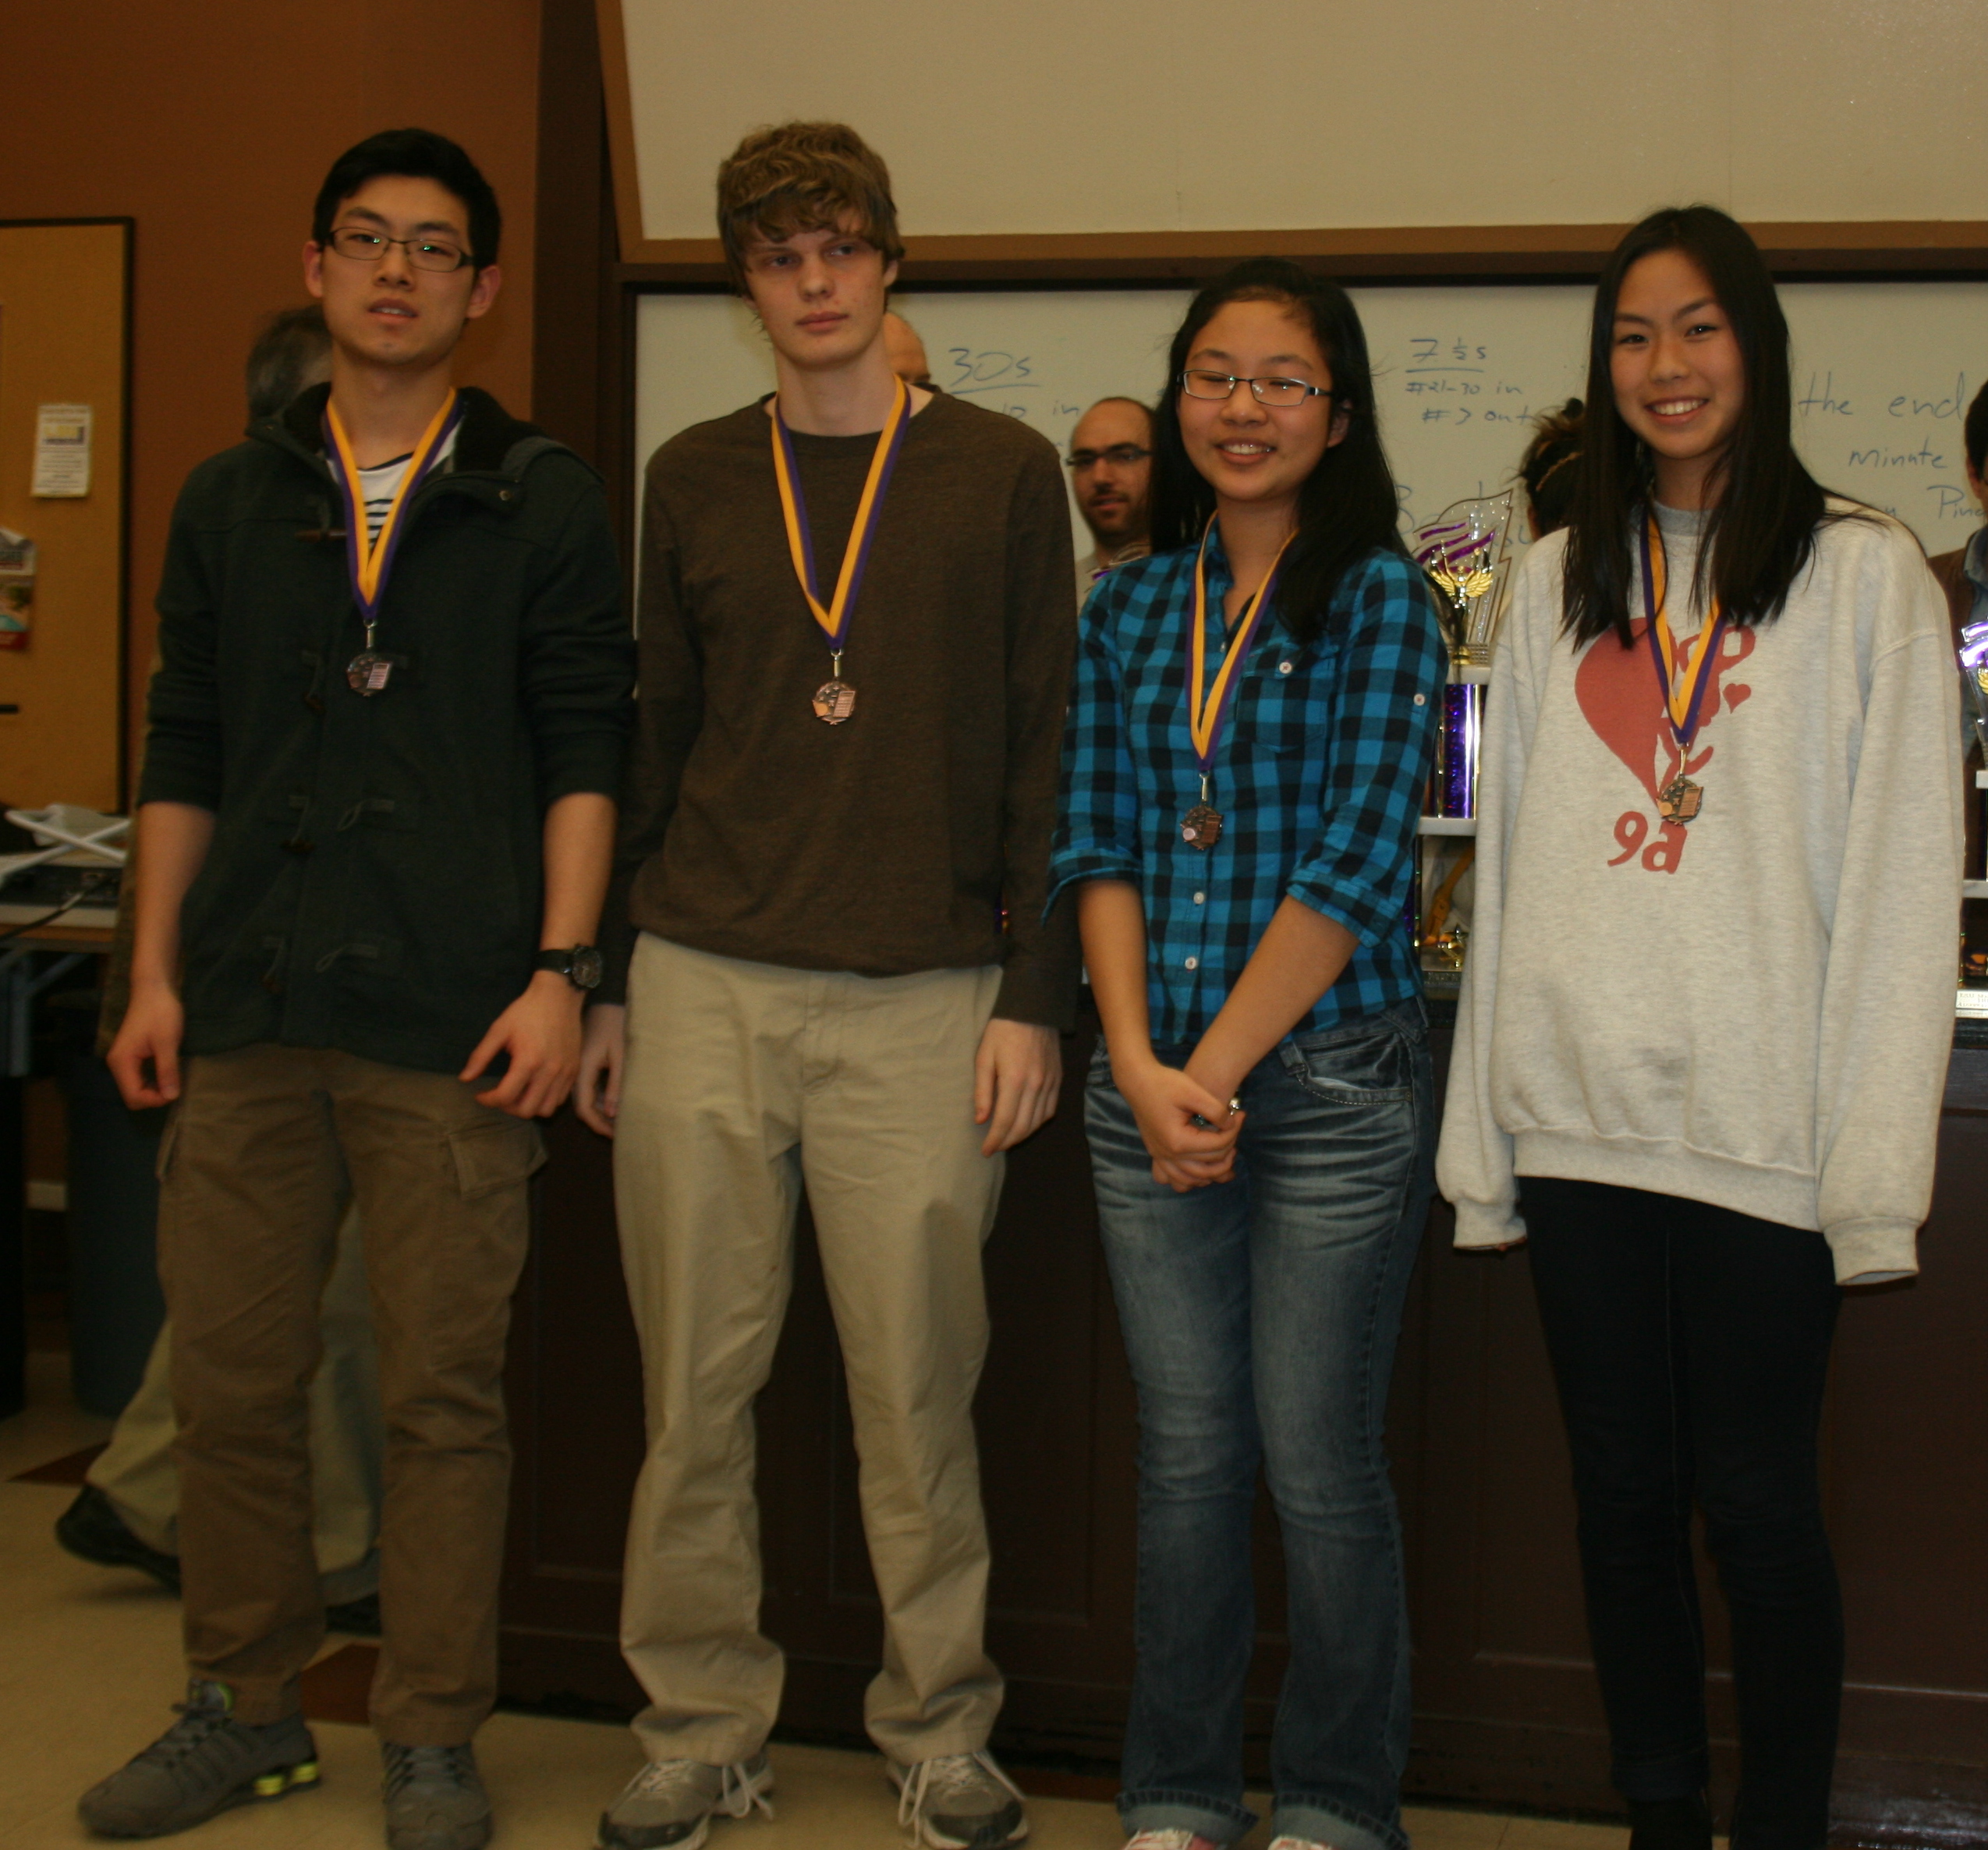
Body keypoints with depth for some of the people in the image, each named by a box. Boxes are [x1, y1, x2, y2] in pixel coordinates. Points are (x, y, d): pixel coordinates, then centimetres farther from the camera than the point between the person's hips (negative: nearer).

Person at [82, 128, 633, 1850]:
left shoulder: (543, 499, 3)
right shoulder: (232, 500, 14)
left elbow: (586, 746, -1)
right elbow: (184, 752, 15)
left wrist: (559, 971, -9)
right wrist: (156, 971, 8)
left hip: (451, 1022, -3)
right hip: (248, 1007, 4)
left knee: (445, 1392, 2)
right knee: (232, 1375, 9)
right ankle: (247, 1706, 26)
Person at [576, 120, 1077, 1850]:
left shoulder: (1000, 472, 5)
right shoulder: (694, 479, 12)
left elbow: (1044, 750, 2)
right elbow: (654, 741, 14)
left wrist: (1034, 996, -4)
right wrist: (607, 985, 10)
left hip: (922, 997, -2)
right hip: (703, 987, 3)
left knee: (916, 1391, 3)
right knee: (696, 1385, 7)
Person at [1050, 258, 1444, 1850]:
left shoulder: (1380, 600, -2)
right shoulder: (1130, 611, 11)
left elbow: (1359, 862, -10)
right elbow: (1097, 847, 6)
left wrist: (1215, 1069, -12)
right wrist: (1138, 1066, -7)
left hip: (1331, 1082, -3)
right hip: (1150, 1086, 4)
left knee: (1318, 1464, 3)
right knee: (1186, 1451, 10)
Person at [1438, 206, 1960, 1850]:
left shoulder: (1863, 575, 2)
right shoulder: (1563, 584, 14)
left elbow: (1904, 892, -3)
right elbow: (1509, 864, 12)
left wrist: (1875, 1169, -10)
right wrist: (1485, 1131, 7)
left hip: (1762, 1132, -4)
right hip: (1582, 1118, 4)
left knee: (1758, 1504, 1)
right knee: (1624, 1493, 11)